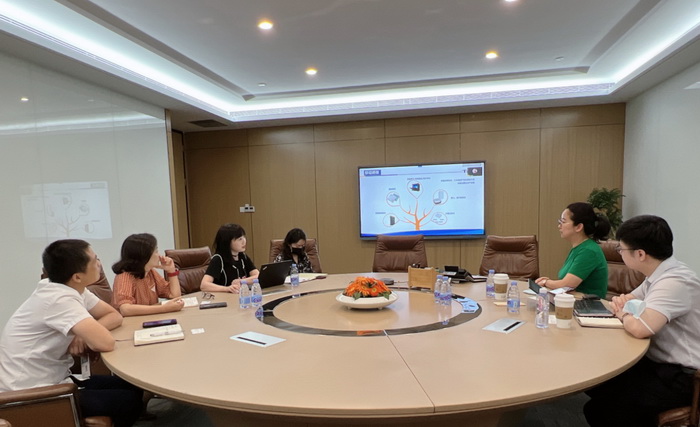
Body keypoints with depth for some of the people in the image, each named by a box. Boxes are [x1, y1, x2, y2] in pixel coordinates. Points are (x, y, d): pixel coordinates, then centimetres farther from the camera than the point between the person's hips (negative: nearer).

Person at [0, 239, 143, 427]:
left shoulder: (72, 289, -2)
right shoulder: (60, 299, -29)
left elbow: (115, 316, 5)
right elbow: (105, 343, -37)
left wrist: (85, 332, -15)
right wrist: (87, 334, -14)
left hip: (53, 379, 8)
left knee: (132, 387, 5)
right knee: (129, 400, -8)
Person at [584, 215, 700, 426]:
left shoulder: (674, 282, -27)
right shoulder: (660, 273, 3)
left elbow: (641, 329, -38)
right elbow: (632, 301, 19)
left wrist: (624, 314, -14)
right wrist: (622, 302, -6)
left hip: (679, 377, -9)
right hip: (657, 362, 9)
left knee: (600, 408, -14)